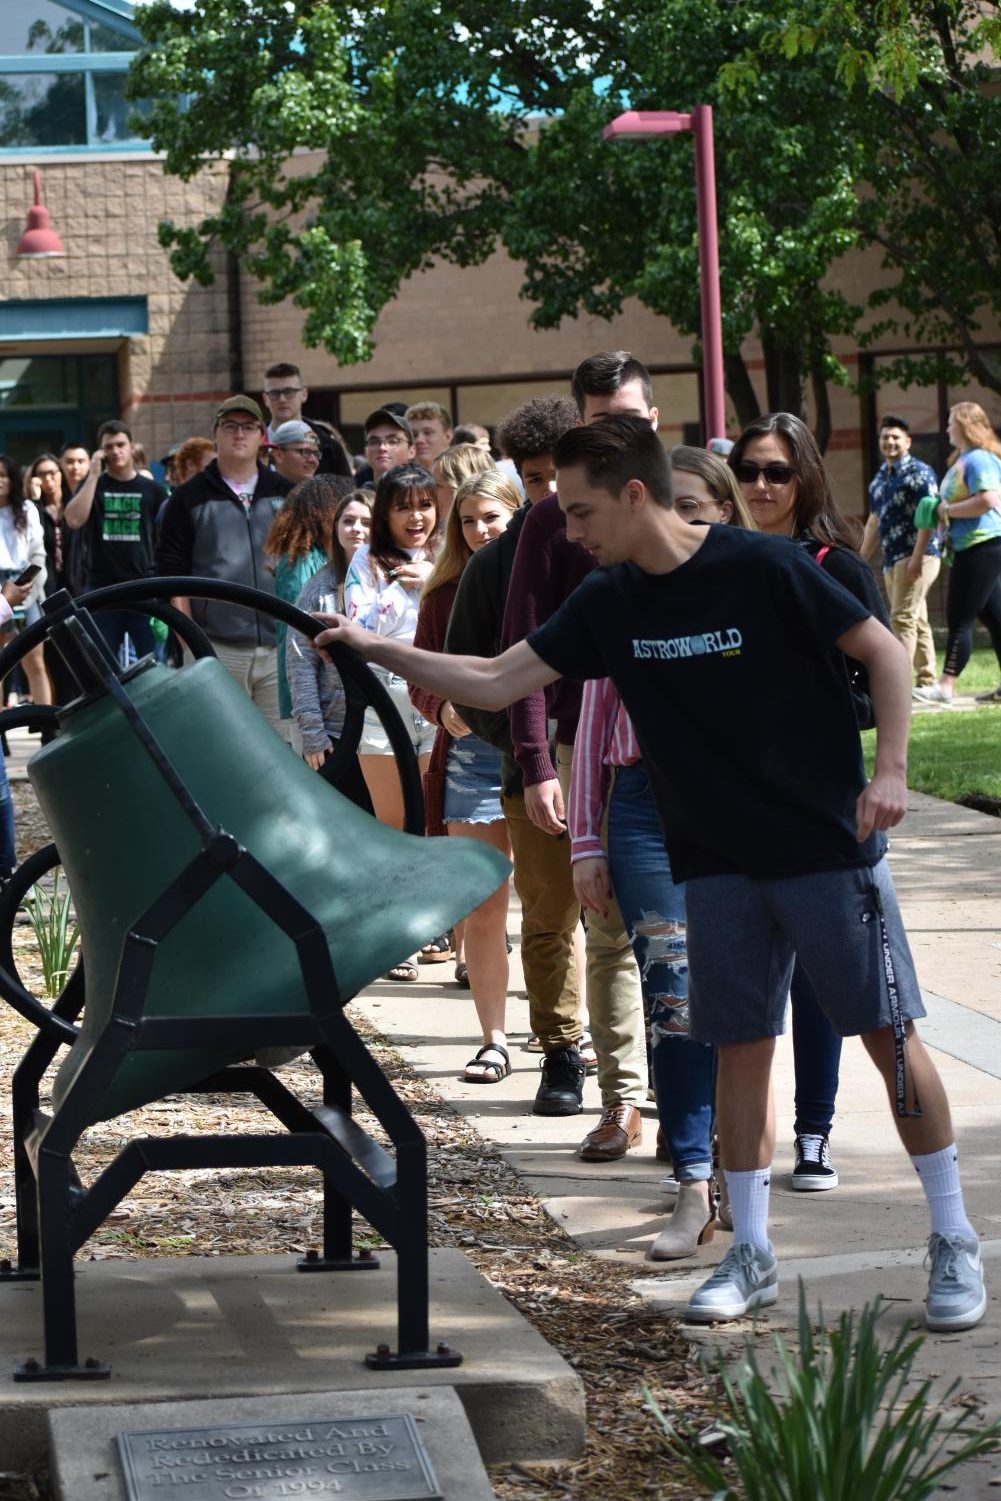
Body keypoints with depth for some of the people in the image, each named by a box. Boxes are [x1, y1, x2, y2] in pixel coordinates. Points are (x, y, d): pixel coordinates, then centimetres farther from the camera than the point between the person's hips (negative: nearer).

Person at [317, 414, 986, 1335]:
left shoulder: (764, 569, -15)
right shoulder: (610, 603, 1)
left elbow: (884, 652, -8)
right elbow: (497, 683, 5)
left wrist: (890, 770, -17)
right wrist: (376, 651, -1)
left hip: (828, 846, -5)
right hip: (719, 861, 5)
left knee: (890, 1034, -1)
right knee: (740, 1045, 6)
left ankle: (955, 1243, 9)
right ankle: (752, 1255, 15)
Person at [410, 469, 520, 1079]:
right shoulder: (445, 595, 7)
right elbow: (421, 682, 10)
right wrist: (444, 709, -11)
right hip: (471, 755, 2)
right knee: (482, 908, 3)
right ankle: (494, 1040, 11)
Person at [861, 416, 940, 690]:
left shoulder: (919, 472, -7)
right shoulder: (879, 478, 18)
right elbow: (874, 523, 24)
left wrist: (917, 557, -21)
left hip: (917, 556, -8)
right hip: (891, 559, 8)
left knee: (902, 618, -13)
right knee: (916, 621, 10)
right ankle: (927, 681, 14)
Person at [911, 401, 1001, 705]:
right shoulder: (960, 461, 16)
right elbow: (940, 505, 22)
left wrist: (947, 510, -16)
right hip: (974, 551, 10)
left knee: (959, 618, -9)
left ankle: (946, 686, -10)